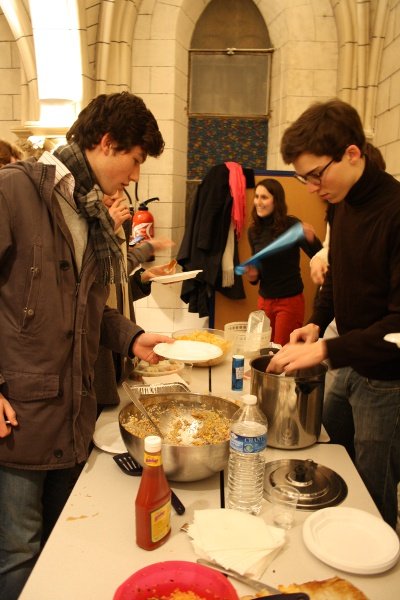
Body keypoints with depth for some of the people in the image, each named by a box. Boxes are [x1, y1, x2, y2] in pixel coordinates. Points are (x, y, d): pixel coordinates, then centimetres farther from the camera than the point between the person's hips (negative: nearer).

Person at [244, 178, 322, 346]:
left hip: (290, 300, -5)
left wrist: (311, 239, -38)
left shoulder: (292, 225, -14)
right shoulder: (253, 231, 0)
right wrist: (253, 275, -9)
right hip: (264, 300, 5)